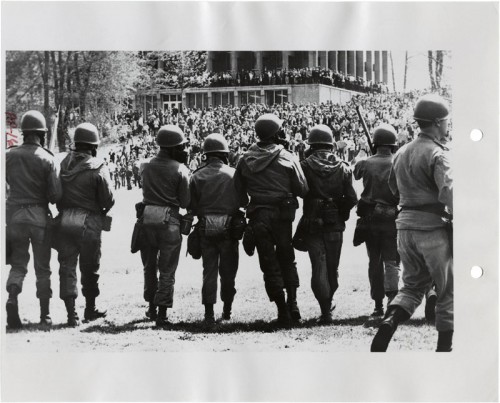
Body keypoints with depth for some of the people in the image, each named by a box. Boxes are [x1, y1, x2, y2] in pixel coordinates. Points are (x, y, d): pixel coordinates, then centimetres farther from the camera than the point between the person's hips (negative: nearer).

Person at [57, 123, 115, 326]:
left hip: (65, 220, 3)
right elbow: (108, 199, -11)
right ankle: (90, 309, 24)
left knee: (67, 266, 6)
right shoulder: (98, 168, -12)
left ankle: (71, 312, 1)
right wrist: (102, 210, 9)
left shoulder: (64, 164, 1)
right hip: (88, 222, -3)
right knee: (89, 268, 12)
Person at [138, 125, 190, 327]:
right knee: (167, 270, 3)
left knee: (149, 266, 19)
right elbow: (185, 202, -6)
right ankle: (162, 313, 0)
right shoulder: (180, 170, -9)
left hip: (147, 218, 4)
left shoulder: (145, 166, 3)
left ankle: (152, 307, 29)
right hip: (169, 221, -4)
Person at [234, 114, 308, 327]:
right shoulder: (287, 158, -7)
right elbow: (302, 189, -6)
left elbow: (238, 191, 4)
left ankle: (283, 311, 4)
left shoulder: (246, 159, -1)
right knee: (286, 259, 18)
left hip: (257, 215, 1)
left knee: (269, 263, 7)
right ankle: (292, 303, 12)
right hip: (282, 213, -1)